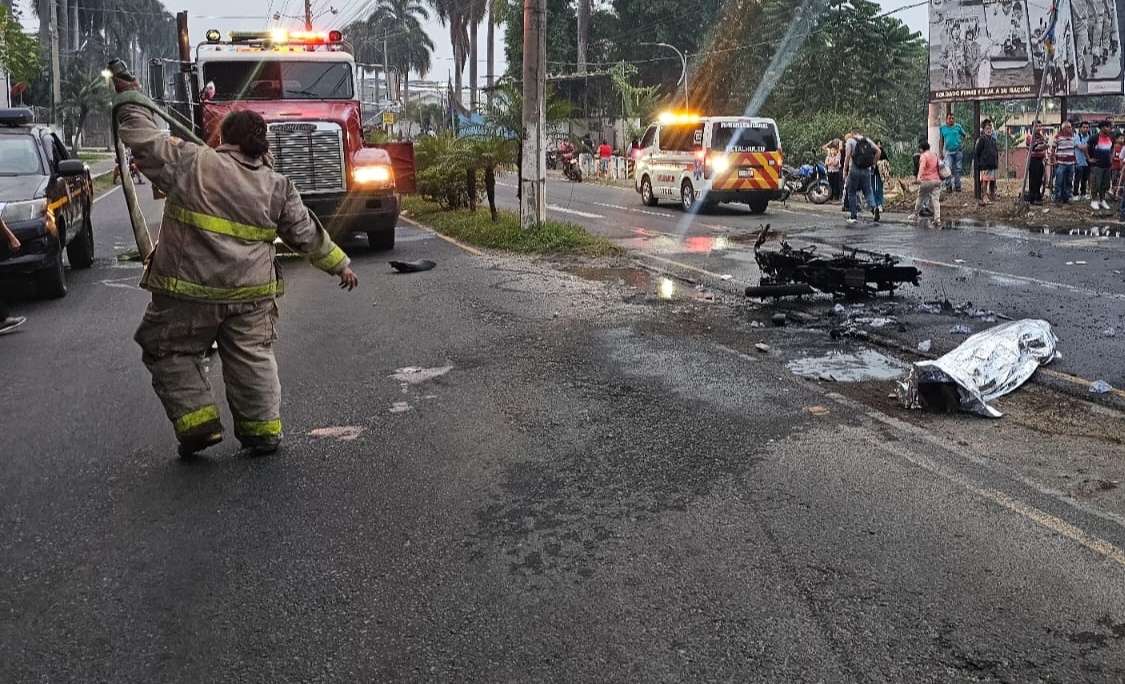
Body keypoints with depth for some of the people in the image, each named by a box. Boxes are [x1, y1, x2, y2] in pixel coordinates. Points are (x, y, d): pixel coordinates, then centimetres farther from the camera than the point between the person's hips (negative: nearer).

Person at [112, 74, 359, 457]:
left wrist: (131, 98, 16)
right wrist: (339, 264, 21)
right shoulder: (277, 186, 2)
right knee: (252, 359, 13)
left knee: (171, 353, 15)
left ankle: (198, 422, 11)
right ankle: (263, 430, 17)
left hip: (190, 289, -3)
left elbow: (143, 138, -1)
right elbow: (306, 234, 8)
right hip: (250, 293, 3)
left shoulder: (190, 163, -8)